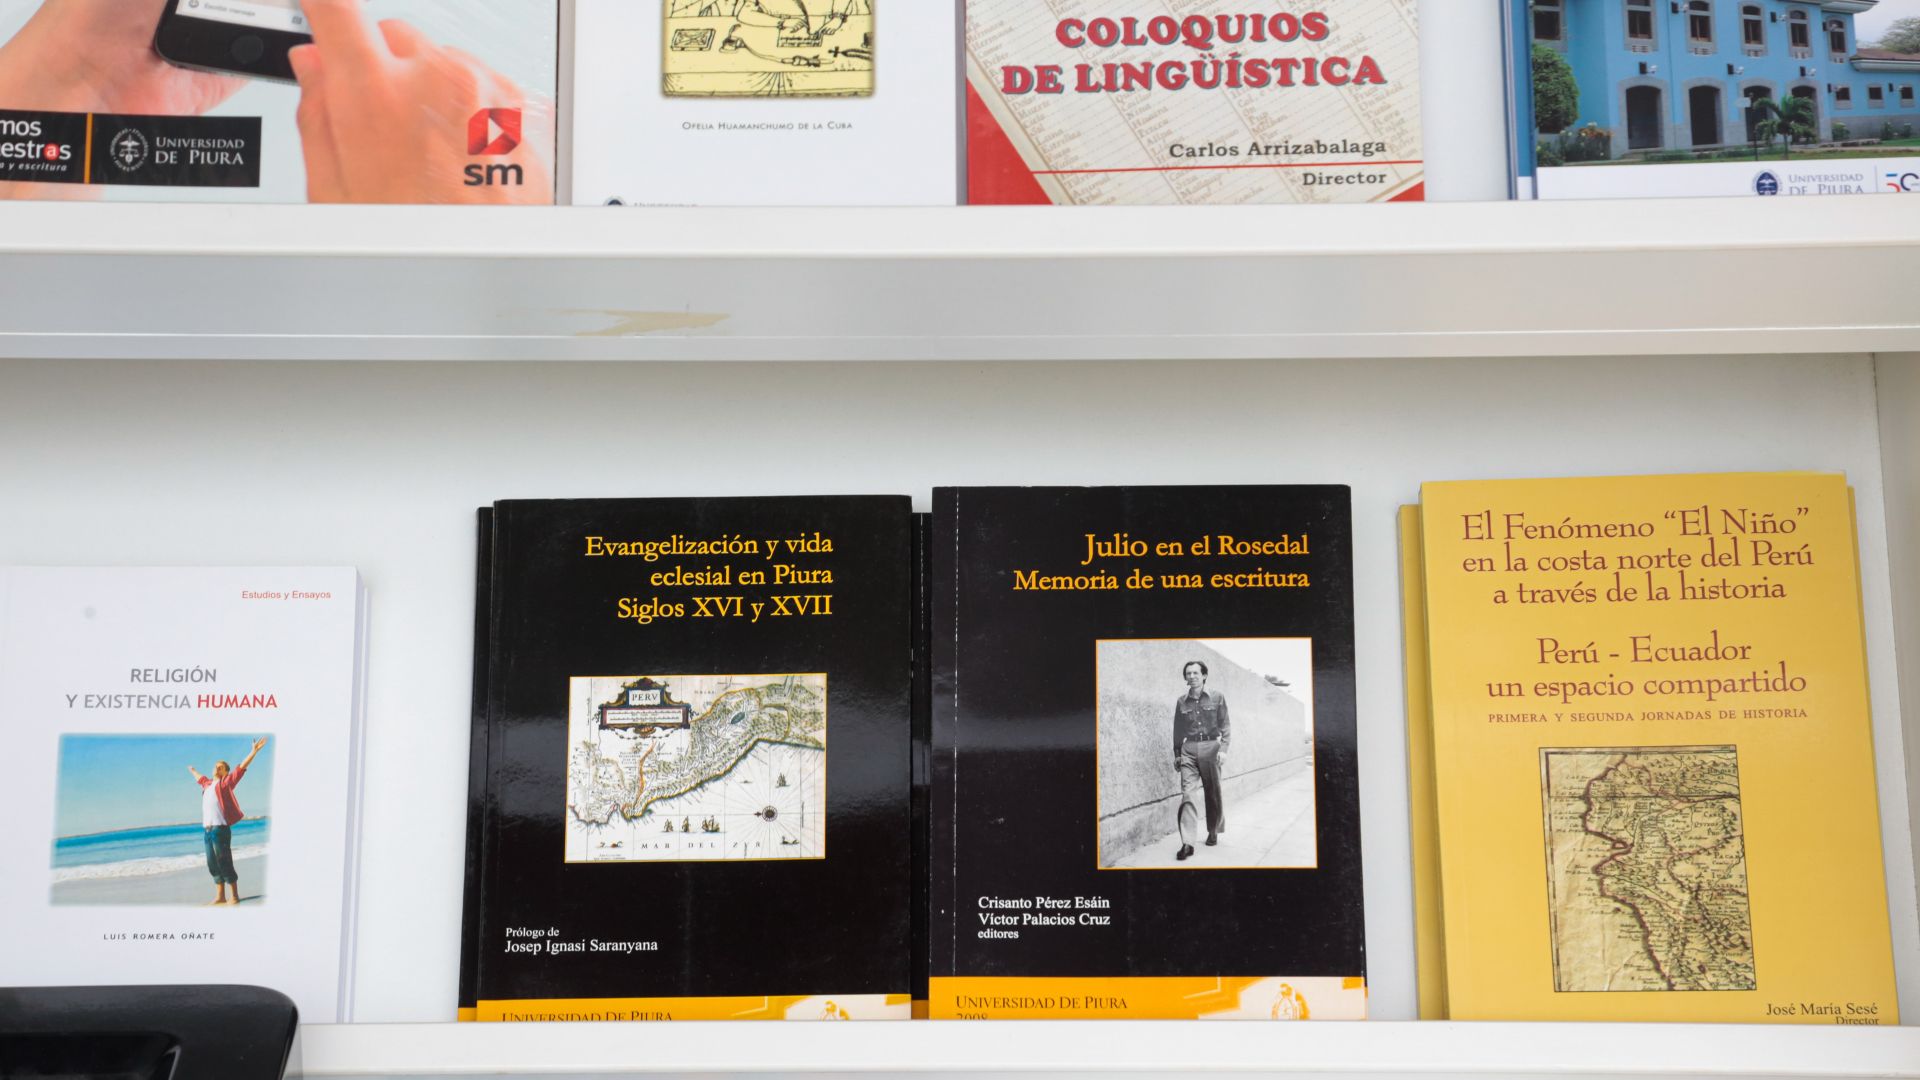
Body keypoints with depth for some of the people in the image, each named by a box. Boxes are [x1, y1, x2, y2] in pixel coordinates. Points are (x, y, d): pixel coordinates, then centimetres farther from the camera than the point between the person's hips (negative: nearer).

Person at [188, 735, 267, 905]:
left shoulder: (225, 782, 2)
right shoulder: (207, 784, 21)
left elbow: (242, 768, -6)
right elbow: (200, 778, 44)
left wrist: (254, 751, -14)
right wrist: (192, 771, 63)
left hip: (220, 829, -7)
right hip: (208, 830, 7)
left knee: (225, 864, -7)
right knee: (213, 865, 8)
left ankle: (235, 896, -4)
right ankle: (220, 896, 14)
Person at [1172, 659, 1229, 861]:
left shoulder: (1217, 698, 4)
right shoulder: (1181, 702, 10)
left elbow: (1225, 726, 2)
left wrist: (1223, 749, -9)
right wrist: (1177, 754, 13)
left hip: (1210, 748, -1)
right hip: (1188, 750, 1)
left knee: (1213, 793, 7)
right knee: (1187, 794, -12)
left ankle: (1213, 832, 31)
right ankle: (1187, 843, -18)